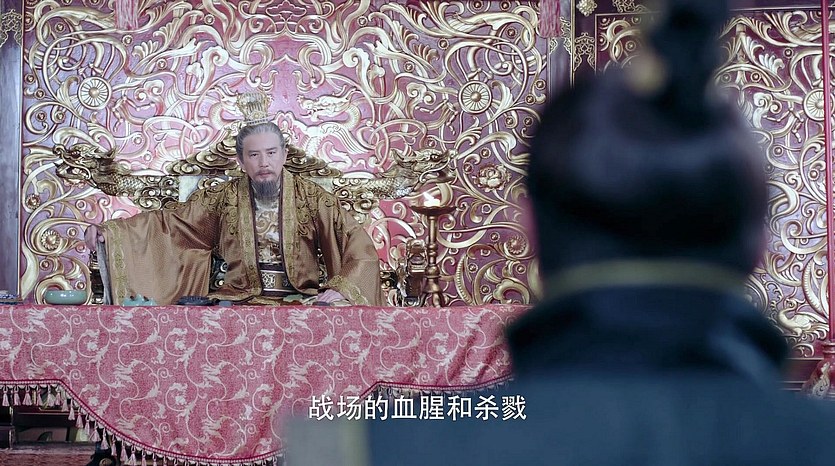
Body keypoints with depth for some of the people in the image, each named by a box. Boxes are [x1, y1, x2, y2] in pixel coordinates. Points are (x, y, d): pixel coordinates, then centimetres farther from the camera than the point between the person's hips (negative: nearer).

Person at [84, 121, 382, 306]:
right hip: (237, 301, 1)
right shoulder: (222, 199, 9)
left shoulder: (311, 197, 5)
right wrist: (108, 231, -1)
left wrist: (341, 289, -18)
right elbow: (167, 224, 11)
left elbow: (360, 247, 1)